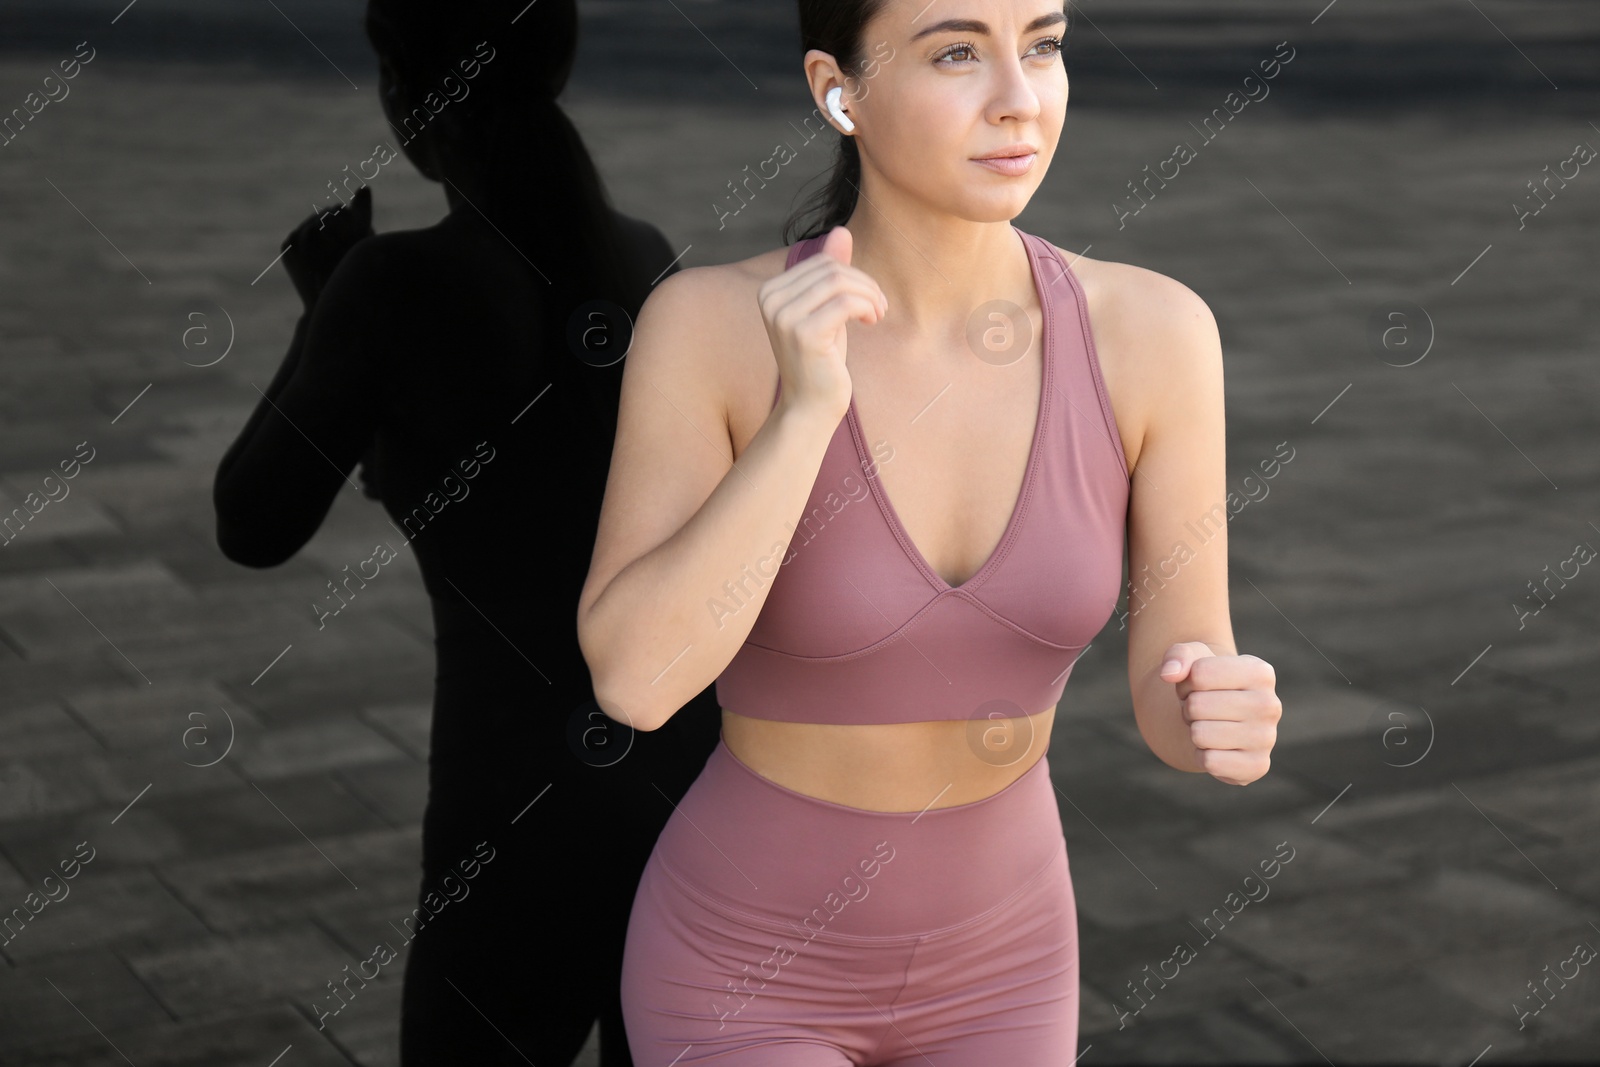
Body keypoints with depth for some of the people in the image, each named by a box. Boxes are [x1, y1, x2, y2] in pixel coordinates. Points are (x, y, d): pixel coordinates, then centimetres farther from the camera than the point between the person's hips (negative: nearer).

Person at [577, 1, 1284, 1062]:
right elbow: (635, 682, -30)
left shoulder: (1150, 328, -17)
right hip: (747, 971, -3)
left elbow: (1175, 700, -12)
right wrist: (804, 411, -40)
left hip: (979, 962, 3)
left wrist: (1229, 719, -36)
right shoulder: (709, 322, -23)